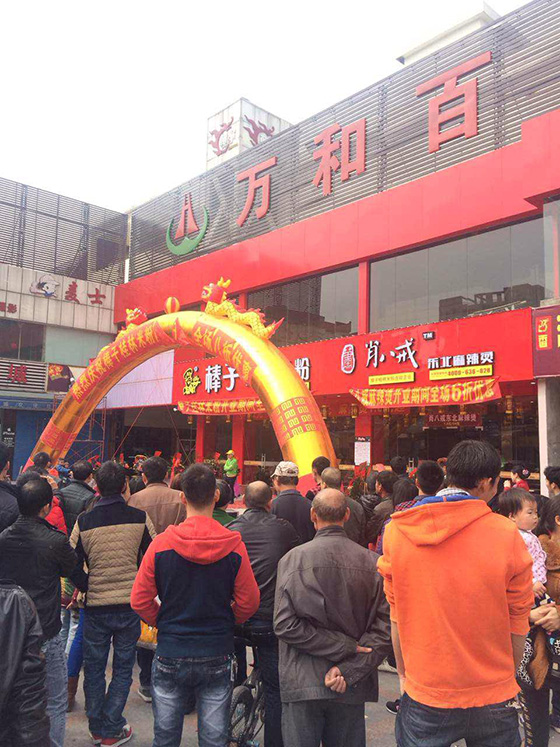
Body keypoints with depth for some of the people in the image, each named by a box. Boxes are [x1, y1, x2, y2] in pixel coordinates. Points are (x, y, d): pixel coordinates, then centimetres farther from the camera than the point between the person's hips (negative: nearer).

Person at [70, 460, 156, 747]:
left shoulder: (84, 521, -8)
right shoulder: (140, 518, -9)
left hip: (95, 605, 1)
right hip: (130, 604, 0)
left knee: (94, 668, 18)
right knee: (123, 669, 14)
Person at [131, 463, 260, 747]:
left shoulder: (161, 544, -12)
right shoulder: (234, 546, -11)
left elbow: (140, 601, -5)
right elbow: (249, 603, -5)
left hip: (170, 655, 0)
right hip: (218, 657, 0)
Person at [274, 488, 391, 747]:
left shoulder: (293, 559, -9)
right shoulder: (372, 562, -5)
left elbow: (285, 625, -14)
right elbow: (384, 627, -9)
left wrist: (343, 647, -11)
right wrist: (350, 669, -11)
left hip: (302, 684, -2)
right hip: (353, 687, 2)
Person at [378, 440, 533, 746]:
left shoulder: (397, 530, -9)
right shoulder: (507, 535, -13)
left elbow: (396, 615, -1)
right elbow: (517, 625, -4)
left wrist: (403, 673, 11)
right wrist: (508, 676, 11)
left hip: (424, 700, 1)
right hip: (493, 699, 0)